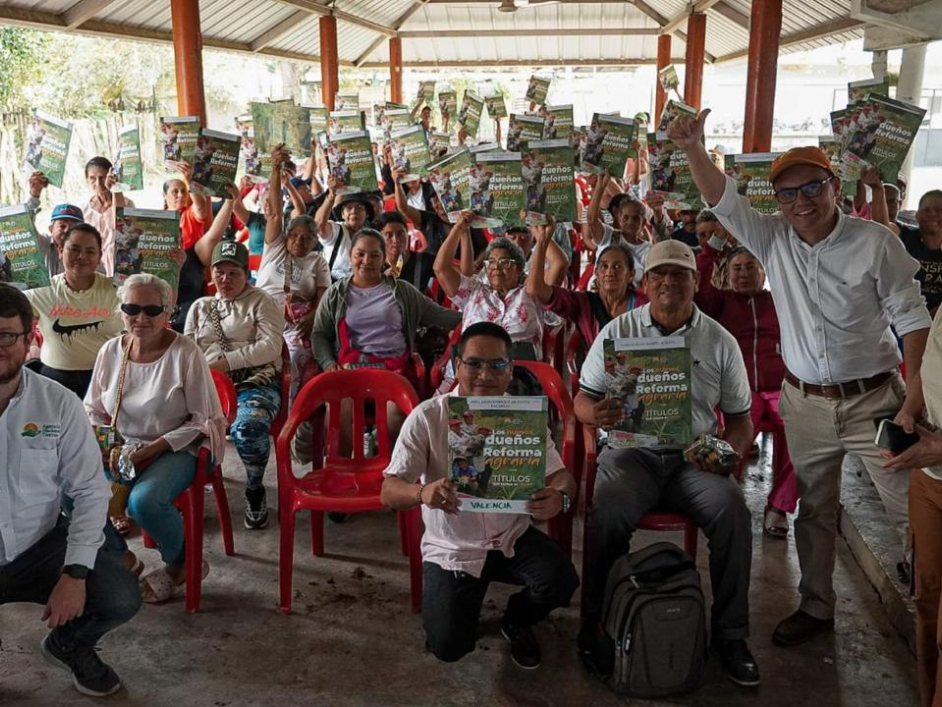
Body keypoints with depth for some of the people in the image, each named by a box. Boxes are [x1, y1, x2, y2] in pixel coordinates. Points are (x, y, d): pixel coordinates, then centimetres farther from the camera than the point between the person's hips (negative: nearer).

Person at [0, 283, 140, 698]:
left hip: (41, 546, 1)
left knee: (121, 600, -18)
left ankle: (67, 645, 20)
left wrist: (75, 572, -16)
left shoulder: (58, 403, -9)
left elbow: (91, 491, -7)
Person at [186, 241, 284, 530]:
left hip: (255, 383, -4)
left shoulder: (261, 302, 10)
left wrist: (226, 361, -11)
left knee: (247, 428, -36)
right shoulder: (200, 306, 25)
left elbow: (271, 346, -4)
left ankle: (255, 491, -8)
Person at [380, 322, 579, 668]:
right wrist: (422, 493, -43)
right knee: (449, 646, -13)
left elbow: (559, 475, -7)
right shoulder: (427, 418, -16)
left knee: (561, 581, -23)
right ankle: (461, 601, 25)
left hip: (512, 536, 2)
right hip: (452, 548, -2)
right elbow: (389, 491, -18)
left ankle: (516, 621, 13)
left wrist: (560, 496, -33)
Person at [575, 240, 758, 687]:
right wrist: (595, 413, -19)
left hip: (694, 457, 1)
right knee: (608, 514, -31)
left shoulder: (720, 342, 9)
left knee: (732, 510, -27)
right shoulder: (616, 332, 7)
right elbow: (583, 399, 6)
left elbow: (740, 418, 13)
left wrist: (729, 451, -10)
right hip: (630, 452, -1)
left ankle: (730, 634, -8)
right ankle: (595, 624, -9)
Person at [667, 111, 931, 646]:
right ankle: (817, 606, 28)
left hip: (873, 398, -3)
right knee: (815, 508, 14)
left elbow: (910, 315, -6)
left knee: (912, 508, 2)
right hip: (805, 402, 3)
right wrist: (694, 151, -24)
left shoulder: (875, 242, -9)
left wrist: (914, 386, -13)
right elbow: (725, 202, -9)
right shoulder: (773, 240, 0)